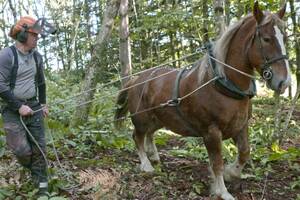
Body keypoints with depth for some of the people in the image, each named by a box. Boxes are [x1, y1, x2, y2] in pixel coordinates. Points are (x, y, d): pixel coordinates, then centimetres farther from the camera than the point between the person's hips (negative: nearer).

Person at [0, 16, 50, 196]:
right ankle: (33, 170, 25)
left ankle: (42, 185, 14)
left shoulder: (37, 56, 6)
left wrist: (43, 104, 17)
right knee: (22, 150, -7)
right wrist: (19, 106, -17)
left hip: (34, 107, 5)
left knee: (39, 147, 4)